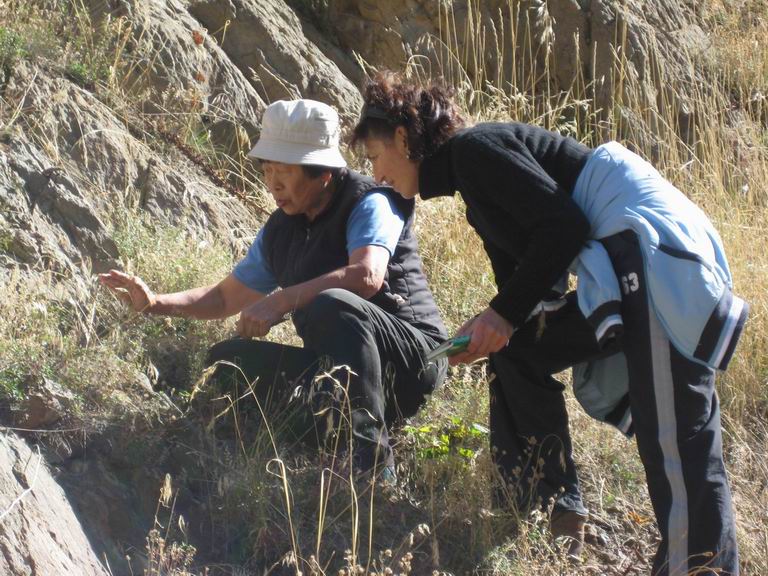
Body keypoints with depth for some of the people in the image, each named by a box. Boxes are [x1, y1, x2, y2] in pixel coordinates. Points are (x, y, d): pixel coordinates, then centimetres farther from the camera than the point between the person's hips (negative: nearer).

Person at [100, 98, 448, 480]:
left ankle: (372, 459, -37)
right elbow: (225, 298, 22)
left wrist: (282, 301, -32)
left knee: (331, 305, -36)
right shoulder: (280, 231, 12)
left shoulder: (369, 204, -11)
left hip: (414, 354, -8)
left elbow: (367, 276, -32)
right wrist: (155, 303, 6)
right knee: (228, 360, 1)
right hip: (336, 373, 8)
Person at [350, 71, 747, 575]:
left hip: (659, 255, -11)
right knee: (517, 355, 17)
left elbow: (562, 226, -15)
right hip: (627, 272, 11)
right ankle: (556, 518, 19)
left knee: (679, 448, -15)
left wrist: (504, 312, -13)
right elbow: (527, 287, 24)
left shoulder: (473, 148, -4)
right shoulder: (472, 178, 25)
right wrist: (489, 331, 9)